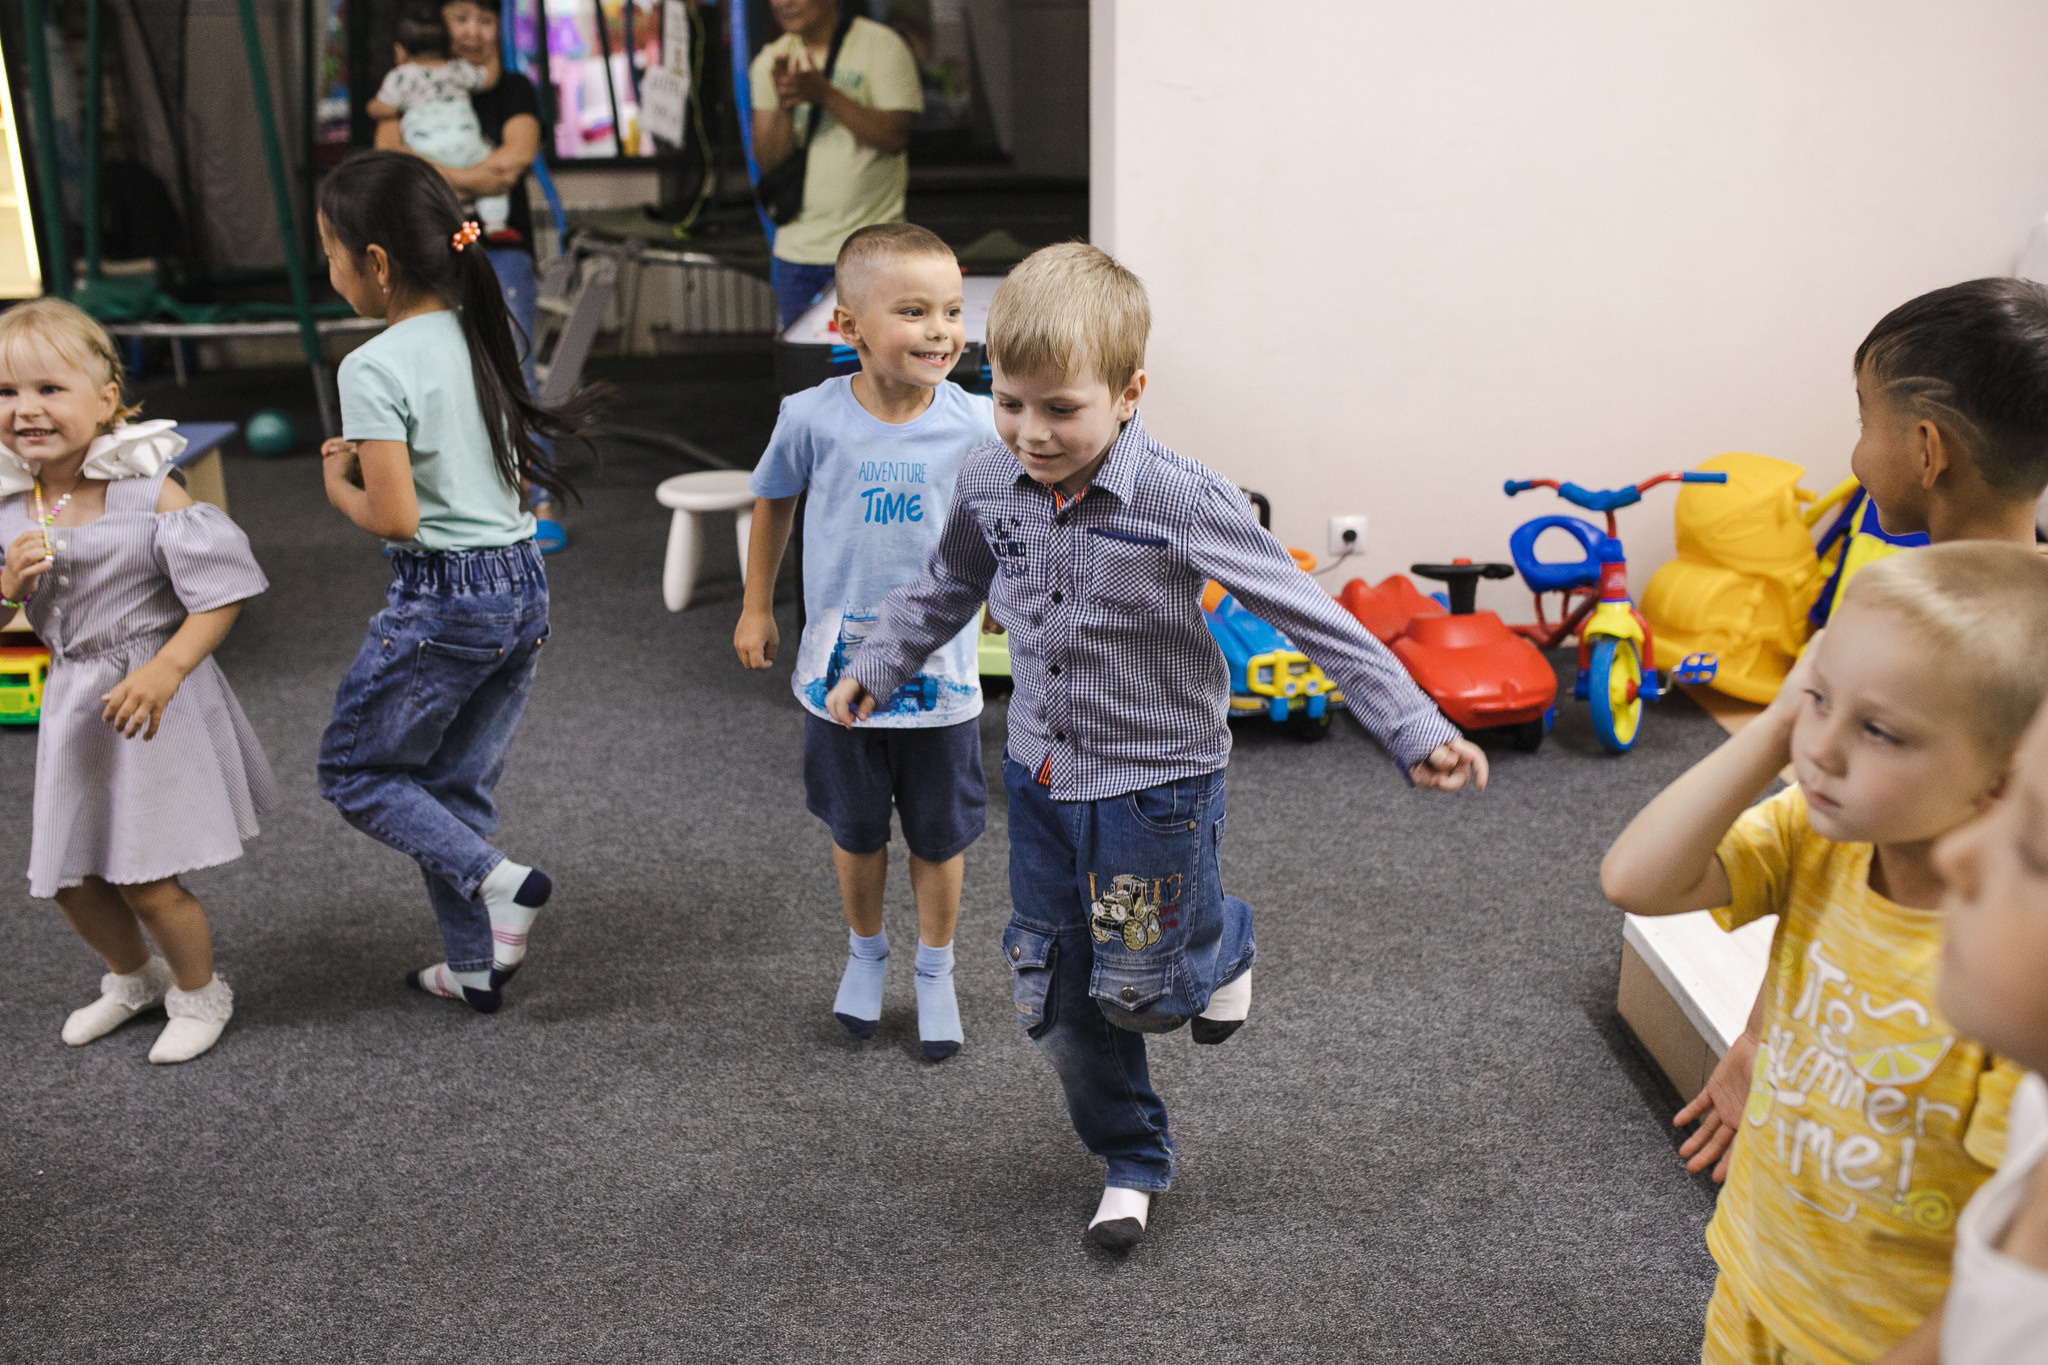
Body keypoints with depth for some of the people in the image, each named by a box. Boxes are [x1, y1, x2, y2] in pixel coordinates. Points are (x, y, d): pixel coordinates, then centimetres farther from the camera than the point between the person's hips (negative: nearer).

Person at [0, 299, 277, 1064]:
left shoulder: (148, 491, -16)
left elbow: (223, 593, -17)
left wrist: (164, 671, -26)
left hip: (154, 699, -6)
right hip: (73, 704, 6)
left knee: (148, 880, -4)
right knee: (70, 880, 14)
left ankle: (199, 994, 24)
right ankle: (134, 979, 43)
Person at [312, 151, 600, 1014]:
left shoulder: (375, 368, -16)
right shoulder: (478, 337, 7)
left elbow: (394, 519, -21)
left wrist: (338, 482, 0)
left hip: (442, 603, -8)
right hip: (523, 587, 8)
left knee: (353, 771, 13)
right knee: (457, 786, 19)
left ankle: (499, 883, -2)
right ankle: (476, 967, 25)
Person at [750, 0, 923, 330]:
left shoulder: (880, 45, -4)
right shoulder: (770, 63, 8)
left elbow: (896, 136, -14)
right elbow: (767, 159, 2)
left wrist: (823, 93, -21)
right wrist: (785, 105, -17)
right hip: (797, 250, 4)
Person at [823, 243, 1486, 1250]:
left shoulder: (1180, 502, -23)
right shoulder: (989, 484, -8)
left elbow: (1310, 617, -19)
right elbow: (948, 588, 15)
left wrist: (1416, 733, -21)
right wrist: (874, 669, 19)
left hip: (1155, 781, -4)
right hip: (1041, 774, 5)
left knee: (1141, 995, 6)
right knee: (1056, 1004, 12)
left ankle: (1224, 943, 42)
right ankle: (1132, 1159, 37)